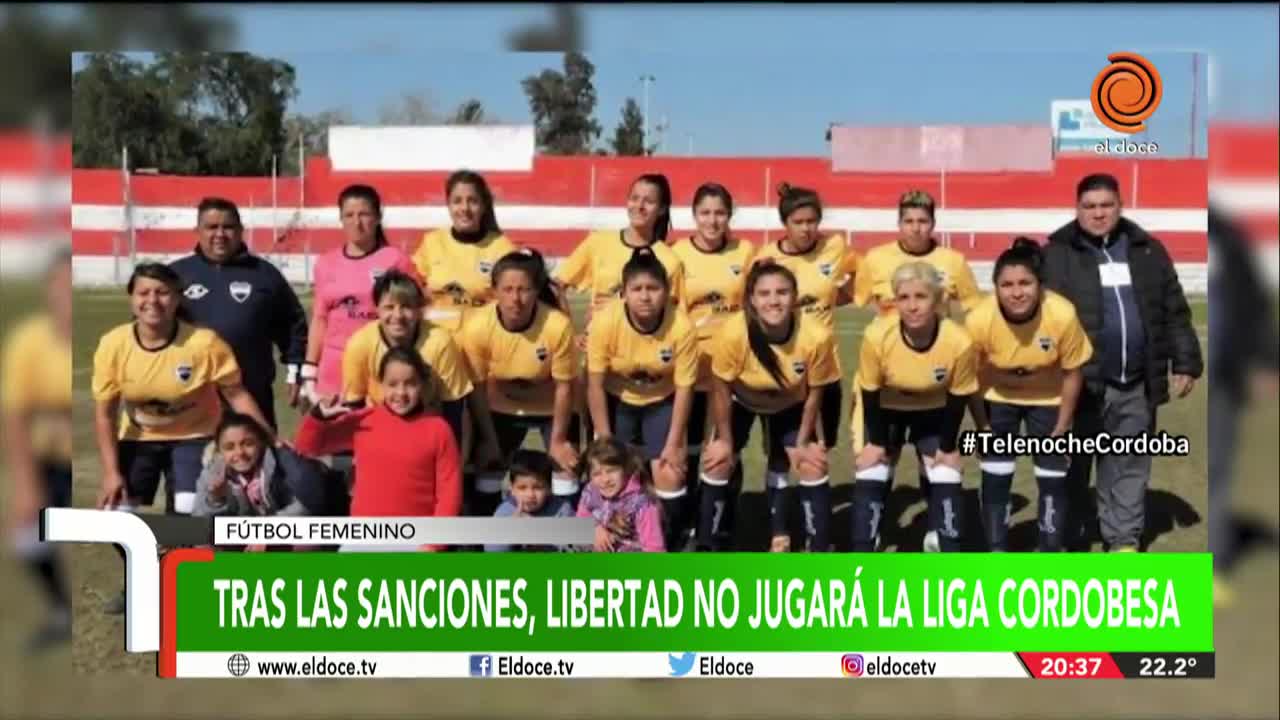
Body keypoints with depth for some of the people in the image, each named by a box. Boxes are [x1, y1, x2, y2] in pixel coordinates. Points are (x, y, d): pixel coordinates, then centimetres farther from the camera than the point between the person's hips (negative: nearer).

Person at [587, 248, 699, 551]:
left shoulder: (681, 326, -27)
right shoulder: (605, 322, -27)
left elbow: (684, 388, -15)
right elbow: (595, 384, -17)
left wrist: (673, 444, -13)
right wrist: (605, 442, -14)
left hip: (662, 403, 0)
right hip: (617, 401, 0)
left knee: (670, 475, -8)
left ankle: (667, 550, 13)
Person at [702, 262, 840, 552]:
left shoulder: (817, 336, -35)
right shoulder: (733, 333, -38)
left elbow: (814, 393, -16)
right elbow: (721, 389, -20)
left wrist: (803, 443, -7)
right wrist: (725, 440, -11)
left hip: (791, 404, 1)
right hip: (742, 401, -1)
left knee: (813, 464, -7)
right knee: (719, 462, -7)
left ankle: (819, 548, 10)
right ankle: (710, 546, 11)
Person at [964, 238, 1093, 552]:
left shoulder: (1063, 315, -34)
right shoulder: (979, 320, -33)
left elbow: (1072, 373, -15)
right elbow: (972, 378, -15)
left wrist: (1062, 427, -8)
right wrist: (984, 427, -7)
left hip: (1049, 399, 0)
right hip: (998, 398, 0)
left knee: (1053, 478, 2)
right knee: (995, 477, 0)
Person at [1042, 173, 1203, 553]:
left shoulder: (1148, 250, 9)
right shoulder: (1058, 254, -4)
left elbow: (1174, 313, 13)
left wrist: (1185, 363, 8)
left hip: (1137, 385, 4)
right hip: (1081, 383, -3)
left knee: (1130, 465, 12)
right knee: (1074, 464, 7)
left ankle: (1124, 539, 22)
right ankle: (1070, 538, 21)